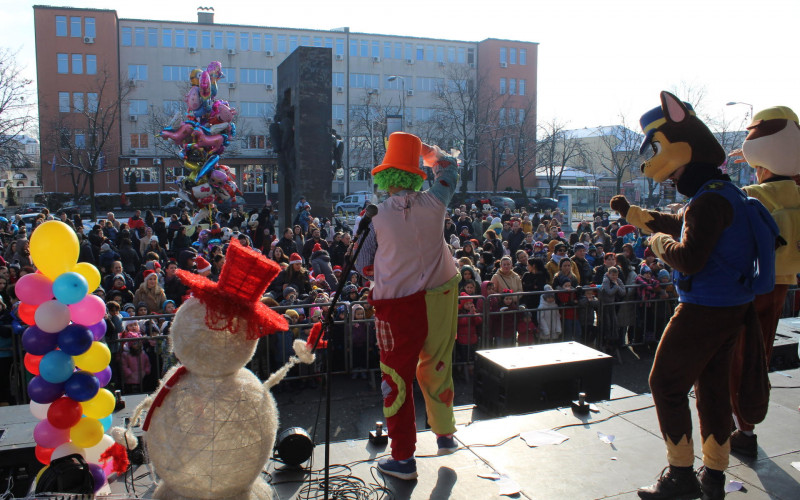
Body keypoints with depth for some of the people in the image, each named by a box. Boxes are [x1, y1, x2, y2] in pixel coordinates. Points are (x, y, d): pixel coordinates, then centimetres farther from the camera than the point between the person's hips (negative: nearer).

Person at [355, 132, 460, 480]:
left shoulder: (377, 216, -7)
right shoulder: (434, 203, -3)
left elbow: (364, 267, 4)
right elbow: (448, 167, 19)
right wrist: (420, 147, 26)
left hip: (397, 305, -3)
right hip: (439, 297, 3)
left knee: (397, 377, 7)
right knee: (436, 368, 20)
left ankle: (403, 458, 15)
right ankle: (445, 435, 37)